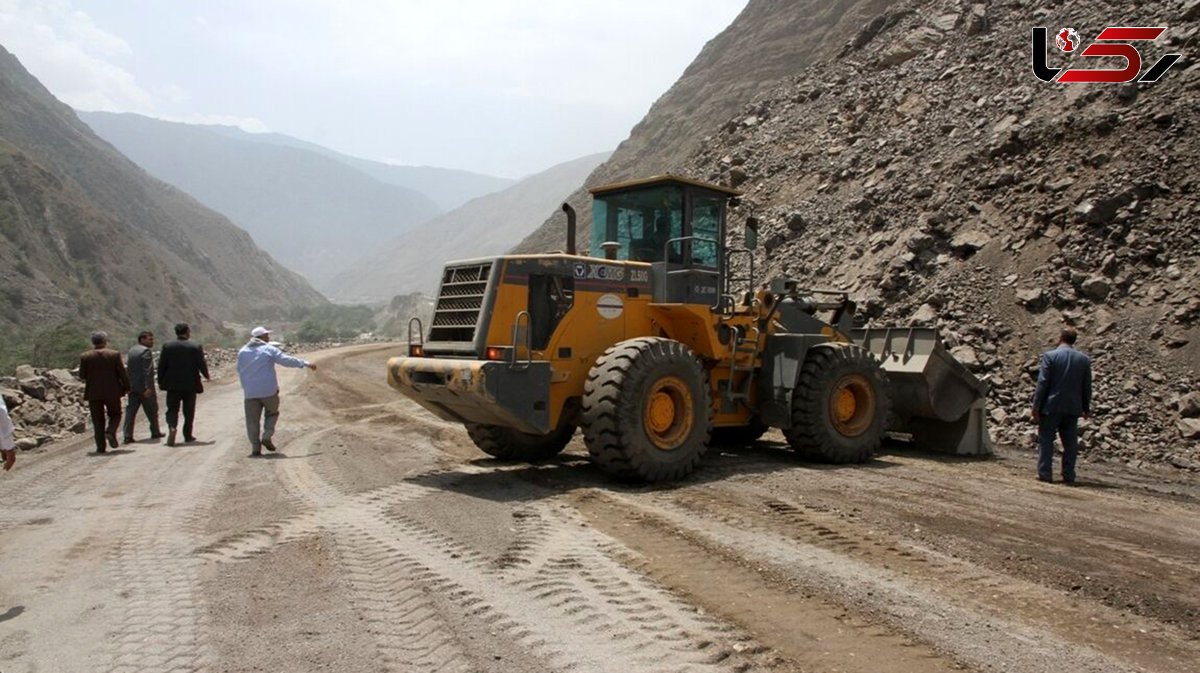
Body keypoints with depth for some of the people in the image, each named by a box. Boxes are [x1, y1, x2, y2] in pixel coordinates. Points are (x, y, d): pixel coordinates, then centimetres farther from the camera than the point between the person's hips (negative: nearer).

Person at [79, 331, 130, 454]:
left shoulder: (85, 356, -2)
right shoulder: (114, 354, -5)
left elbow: (82, 375, 0)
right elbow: (122, 373, -4)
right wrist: (126, 387, 6)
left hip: (93, 393, 1)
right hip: (112, 392, -1)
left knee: (98, 420, 6)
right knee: (115, 415, 15)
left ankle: (100, 447, 3)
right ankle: (111, 431, -12)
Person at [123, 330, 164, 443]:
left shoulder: (131, 351, 13)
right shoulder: (146, 351, -13)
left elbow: (128, 368, 18)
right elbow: (148, 371, -21)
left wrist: (128, 385, 23)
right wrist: (149, 387, -23)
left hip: (132, 387, 7)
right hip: (144, 387, -7)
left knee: (131, 410, 4)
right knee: (152, 410, 8)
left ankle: (128, 435, -3)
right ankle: (155, 432, 19)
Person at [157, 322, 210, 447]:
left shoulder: (167, 347, -2)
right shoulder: (196, 347, -7)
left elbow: (161, 366, -1)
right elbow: (202, 364, -4)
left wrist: (160, 382, 9)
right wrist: (206, 376, 15)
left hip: (172, 385, 1)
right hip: (190, 385, -1)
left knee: (172, 409, 5)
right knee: (189, 412, 10)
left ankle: (172, 427, -20)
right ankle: (188, 435, 14)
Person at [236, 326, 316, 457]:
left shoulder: (242, 352, 10)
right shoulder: (269, 349, -3)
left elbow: (240, 371, 14)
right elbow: (287, 360, -10)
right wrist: (305, 363, -8)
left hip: (250, 392, 3)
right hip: (269, 391, -3)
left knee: (252, 420, 6)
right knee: (272, 413, 17)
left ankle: (255, 448, 3)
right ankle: (267, 437, 1)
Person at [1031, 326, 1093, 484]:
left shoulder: (1050, 356, -9)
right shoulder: (1084, 359, 4)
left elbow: (1042, 383, -11)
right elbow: (1087, 387, 8)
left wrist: (1036, 405, -6)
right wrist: (1086, 408, 17)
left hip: (1051, 406, -4)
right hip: (1073, 408, 4)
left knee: (1046, 440, 3)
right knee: (1070, 442, 9)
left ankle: (1045, 473, 1)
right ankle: (1068, 475, 10)